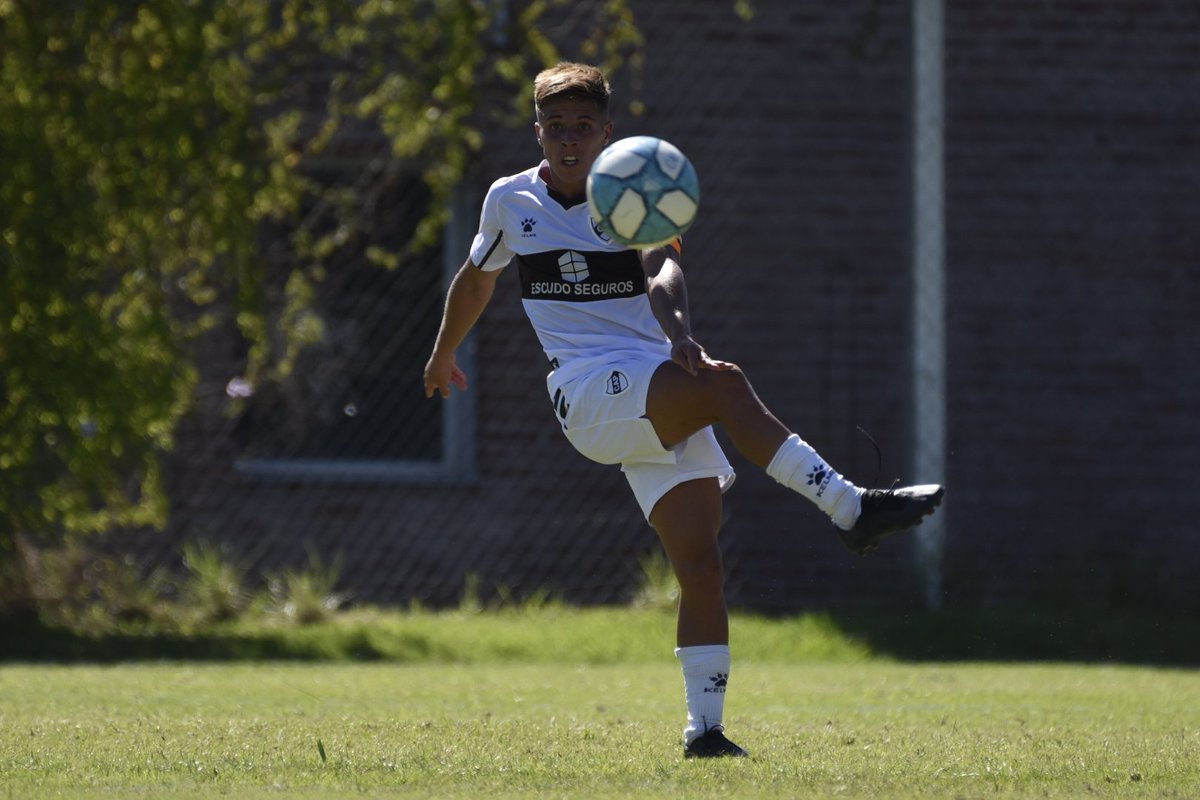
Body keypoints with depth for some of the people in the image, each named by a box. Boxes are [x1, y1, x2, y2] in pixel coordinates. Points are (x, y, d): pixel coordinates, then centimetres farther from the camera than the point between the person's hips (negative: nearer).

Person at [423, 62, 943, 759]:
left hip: (661, 402, 2)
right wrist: (443, 356, 40)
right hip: (587, 393, -2)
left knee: (701, 561, -9)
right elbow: (477, 280, 27)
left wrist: (680, 334, -37)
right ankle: (851, 507, -36)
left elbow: (664, 270, -16)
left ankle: (705, 728, -4)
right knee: (726, 384, -31)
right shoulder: (510, 201, 8)